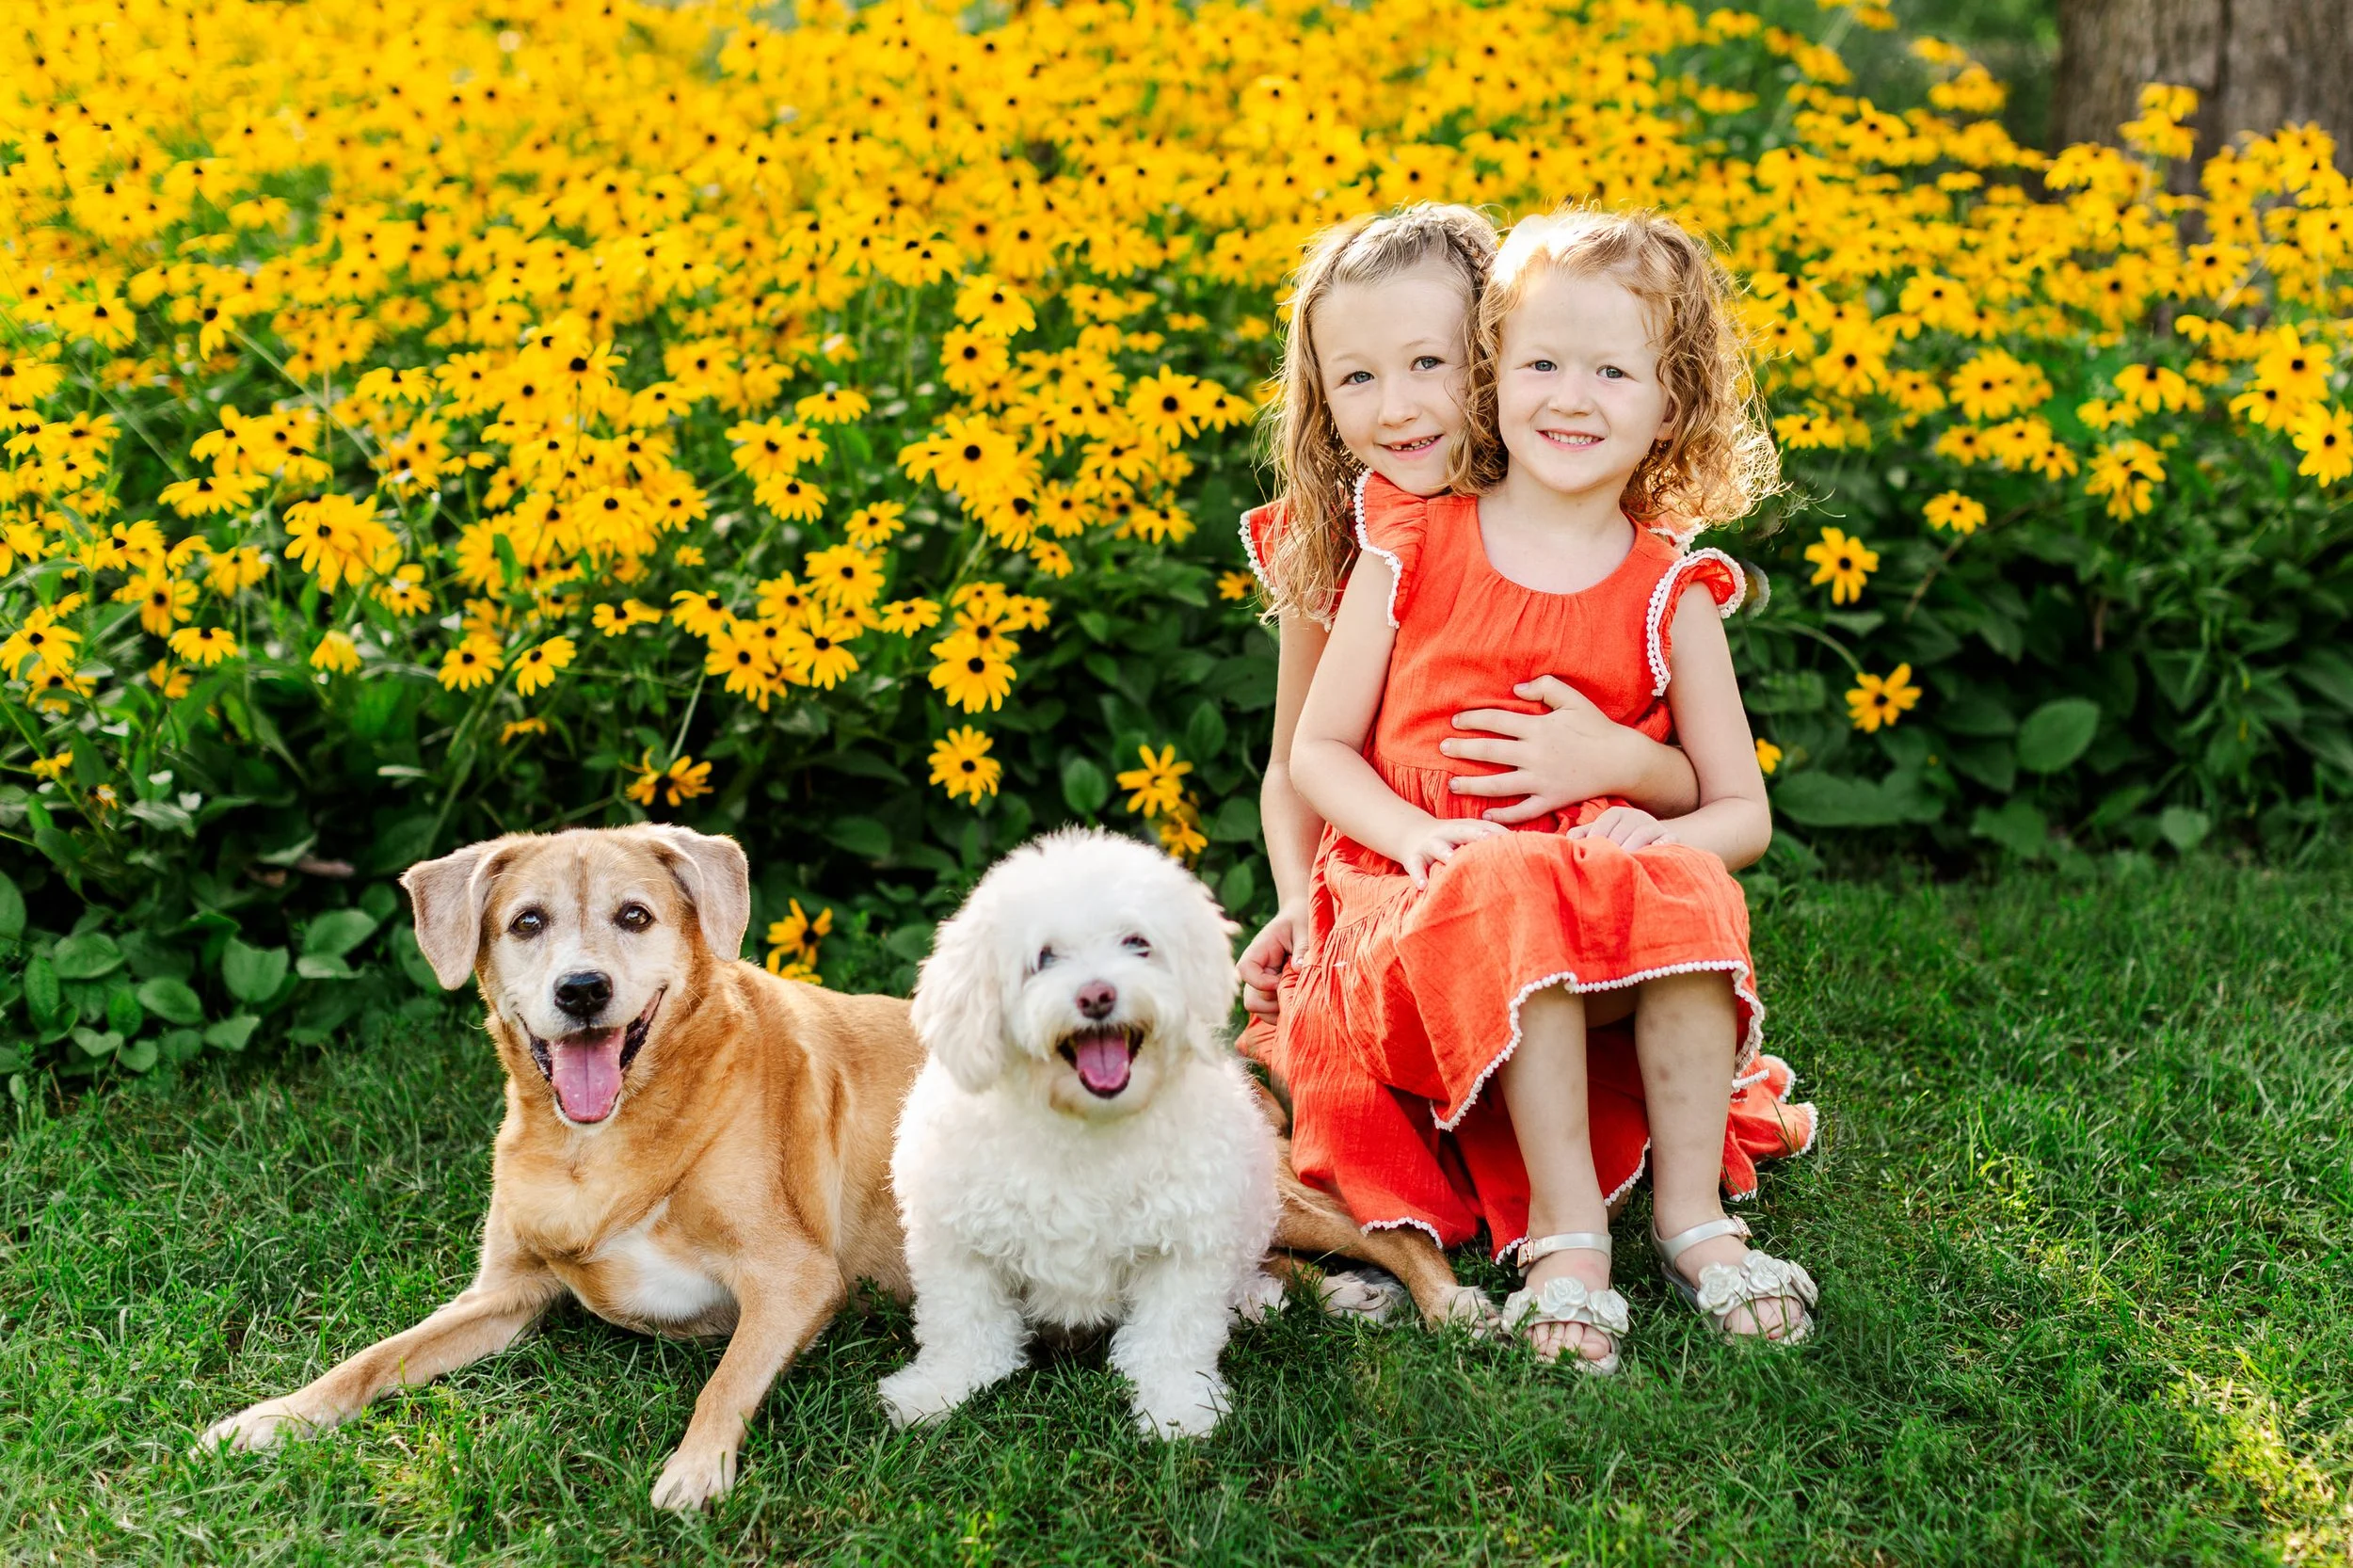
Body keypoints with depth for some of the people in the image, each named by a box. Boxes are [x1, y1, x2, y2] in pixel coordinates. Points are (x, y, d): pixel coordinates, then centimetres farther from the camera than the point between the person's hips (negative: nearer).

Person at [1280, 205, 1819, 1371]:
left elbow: (1744, 811, 9)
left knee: (1687, 891, -30)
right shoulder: (1413, 551, 3)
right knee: (1514, 896, -34)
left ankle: (1693, 1208, -19)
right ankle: (1564, 1222, -28)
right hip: (1427, 903, -1)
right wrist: (1417, 833, -16)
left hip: (1606, 892, 2)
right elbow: (1316, 752, 4)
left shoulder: (1669, 598, 5)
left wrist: (1661, 834, -15)